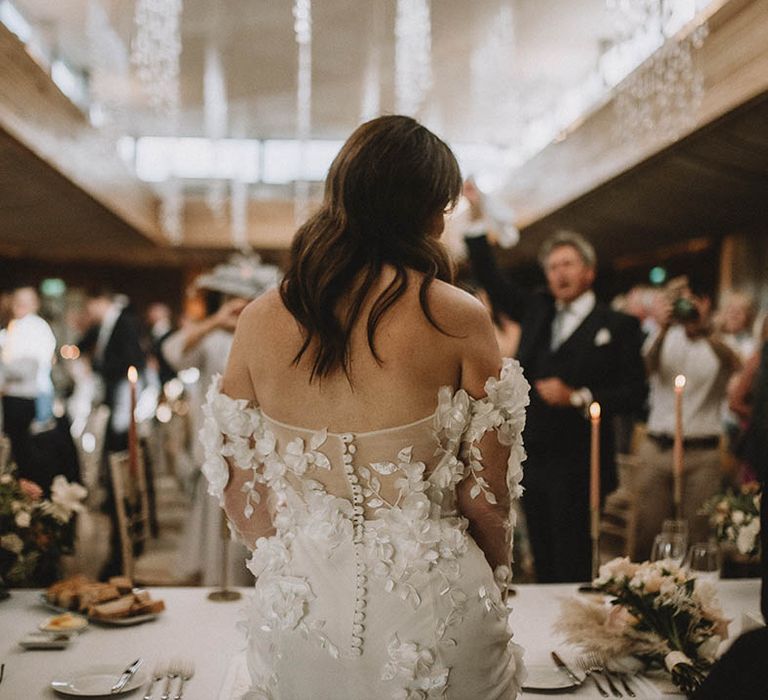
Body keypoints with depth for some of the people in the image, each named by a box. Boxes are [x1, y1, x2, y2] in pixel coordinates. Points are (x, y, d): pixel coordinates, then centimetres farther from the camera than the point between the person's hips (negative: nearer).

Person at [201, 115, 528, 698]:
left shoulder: (259, 320, -4)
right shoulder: (459, 318, -13)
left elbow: (238, 486, 3)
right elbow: (486, 493, -9)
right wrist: (494, 581, 9)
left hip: (296, 611, 3)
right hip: (432, 602, -2)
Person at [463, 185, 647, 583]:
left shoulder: (617, 326, -1)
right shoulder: (536, 311, 12)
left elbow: (633, 393, -6)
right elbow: (490, 281, 14)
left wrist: (578, 398, -17)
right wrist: (476, 217, 7)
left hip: (576, 465, -5)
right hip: (532, 461, 5)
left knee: (572, 567, -1)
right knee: (543, 565, 12)